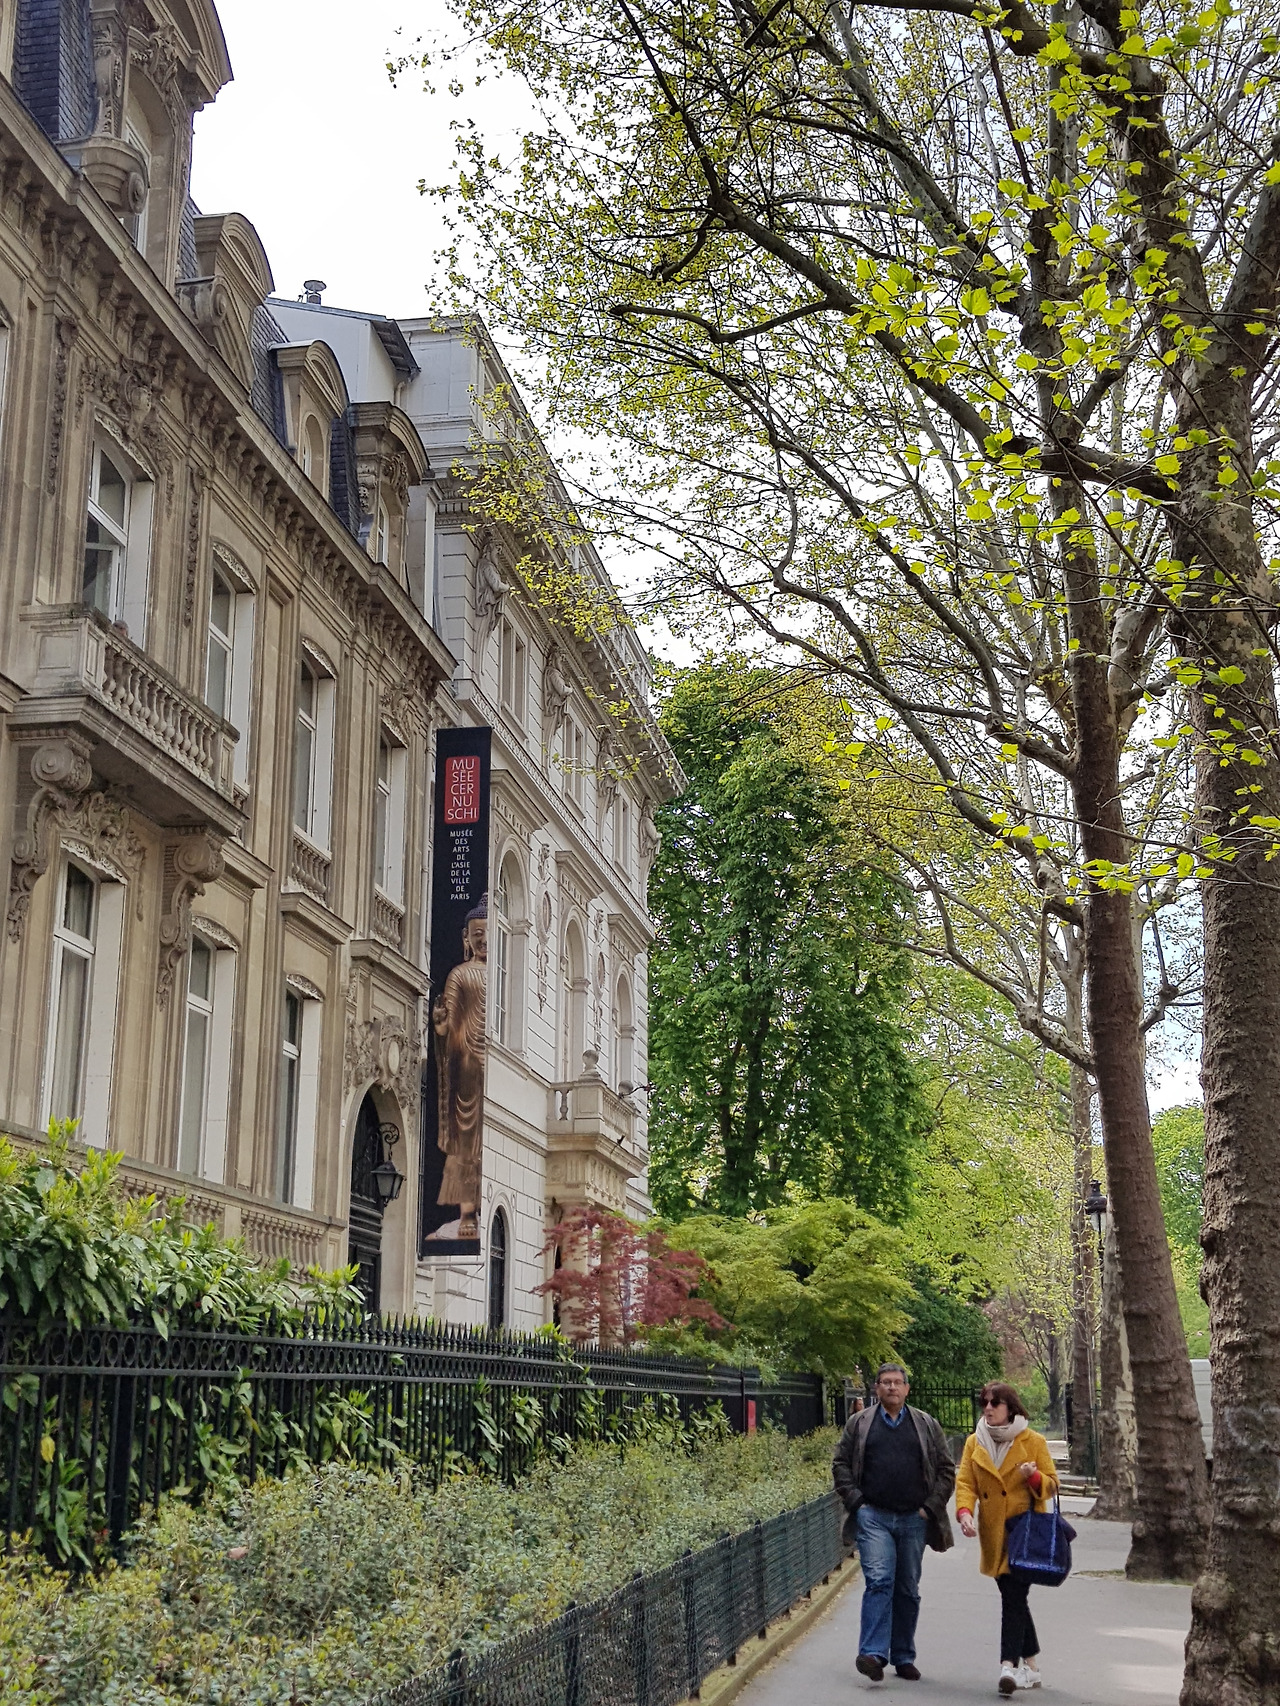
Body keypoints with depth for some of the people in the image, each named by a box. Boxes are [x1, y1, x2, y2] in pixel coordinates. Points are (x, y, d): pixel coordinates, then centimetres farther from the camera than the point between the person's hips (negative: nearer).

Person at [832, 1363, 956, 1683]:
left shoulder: (927, 1426, 10)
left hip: (914, 1519, 2)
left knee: (908, 1589, 7)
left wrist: (931, 1506, 2)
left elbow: (946, 1470, 11)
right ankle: (873, 1654, -19)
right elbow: (840, 1464, 9)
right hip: (874, 1517, -2)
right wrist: (856, 1501, -2)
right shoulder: (859, 1424, 8)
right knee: (879, 1581, -15)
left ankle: (903, 1657, 16)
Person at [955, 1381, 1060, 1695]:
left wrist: (1034, 1477, -19)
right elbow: (965, 1482, 2)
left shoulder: (1033, 1441, 0)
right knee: (1014, 1597, 9)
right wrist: (964, 1511, -16)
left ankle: (1009, 1665, -19)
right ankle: (1030, 1666, 20)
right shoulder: (974, 1443, 8)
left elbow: (1052, 1483, 3)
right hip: (994, 1534, 4)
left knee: (1014, 1596, -14)